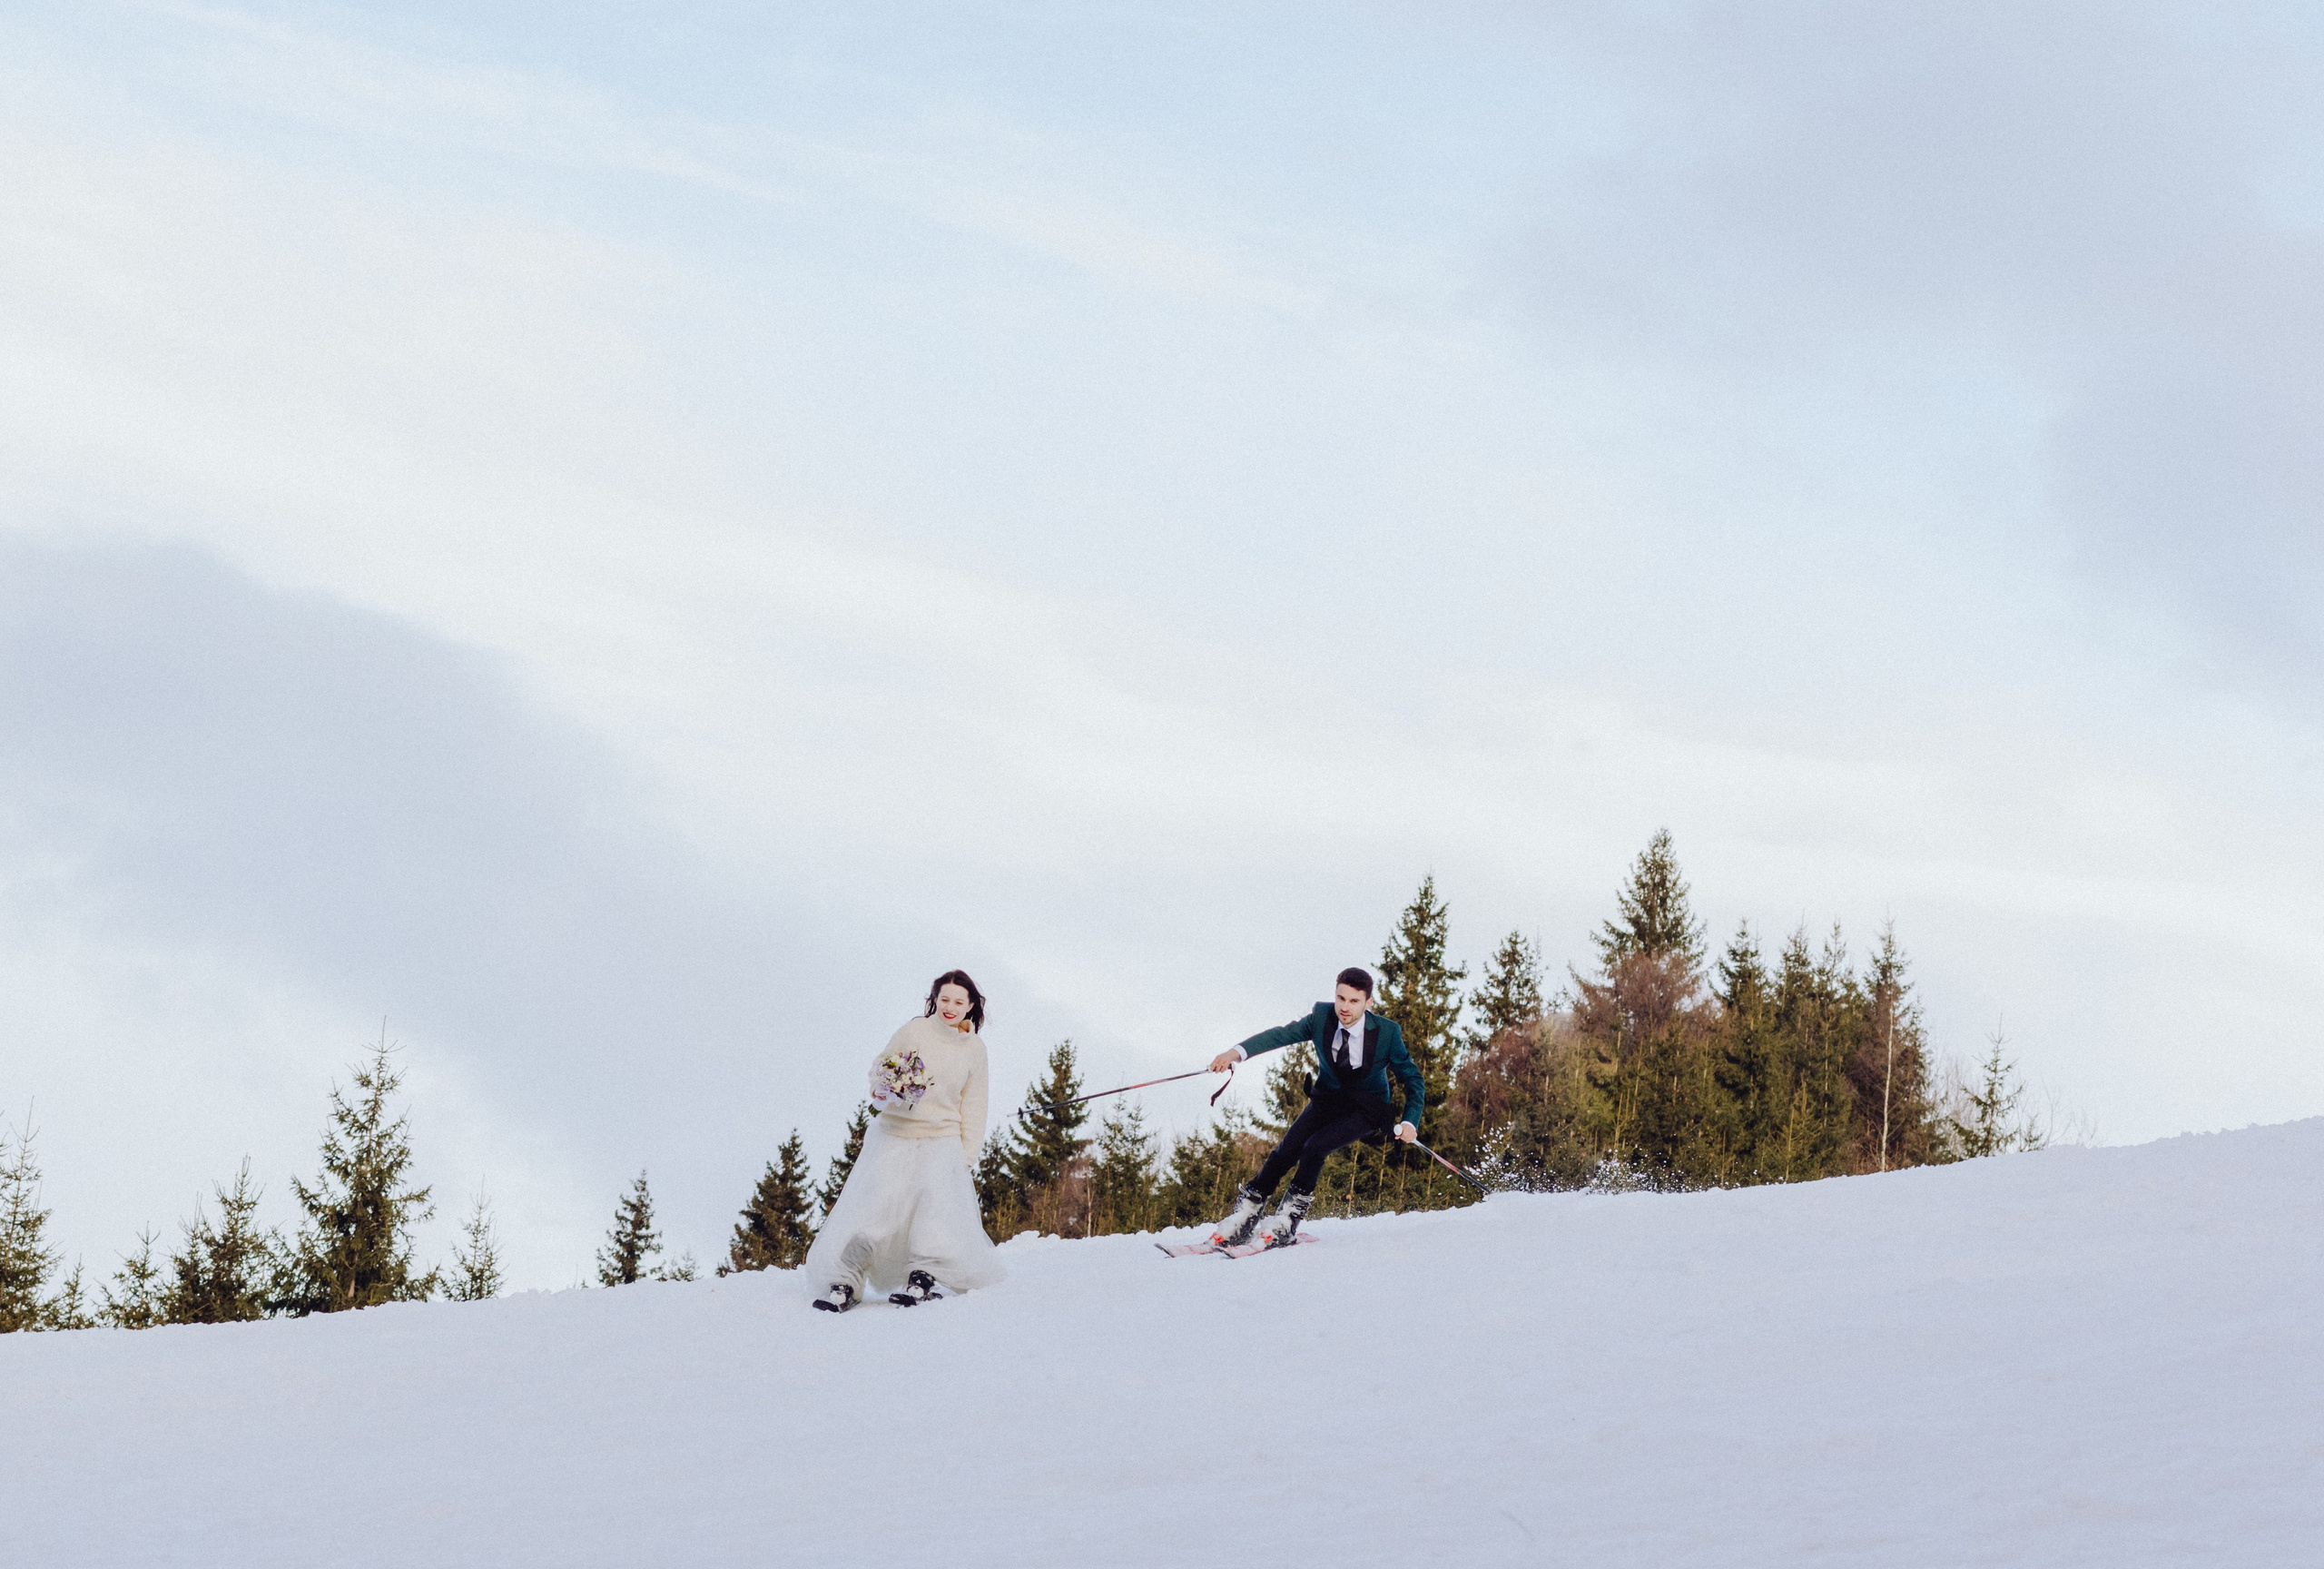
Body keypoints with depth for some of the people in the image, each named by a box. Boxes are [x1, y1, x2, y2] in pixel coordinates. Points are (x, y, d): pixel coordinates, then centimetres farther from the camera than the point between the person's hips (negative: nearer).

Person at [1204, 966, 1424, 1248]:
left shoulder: (1387, 1032, -20)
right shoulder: (1322, 1017, -14)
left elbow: (1412, 1079, -11)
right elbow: (1281, 1035, -18)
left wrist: (1409, 1121, -24)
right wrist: (1238, 1051, -33)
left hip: (1366, 1109, -3)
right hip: (1328, 1098, 3)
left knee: (1315, 1147, -25)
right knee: (1286, 1152, -13)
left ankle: (1288, 1222, -14)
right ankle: (1244, 1218, -3)